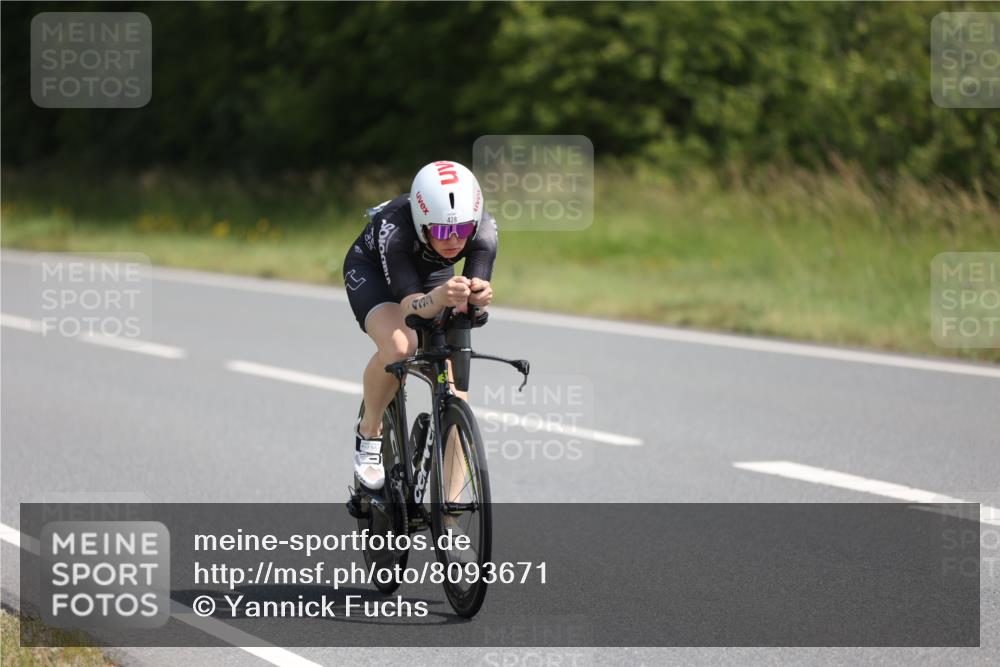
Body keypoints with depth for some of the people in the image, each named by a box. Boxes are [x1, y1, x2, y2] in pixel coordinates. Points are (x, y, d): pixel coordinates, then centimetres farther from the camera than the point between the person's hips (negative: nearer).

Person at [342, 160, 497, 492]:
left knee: (455, 394, -10)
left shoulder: (484, 228, -32)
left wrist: (479, 294, -64)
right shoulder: (395, 228, -41)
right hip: (372, 271, -3)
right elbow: (411, 305, -45)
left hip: (434, 275, 4)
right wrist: (440, 297, -67)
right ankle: (369, 431, -7)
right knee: (398, 346, -35)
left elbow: (477, 287, -39)